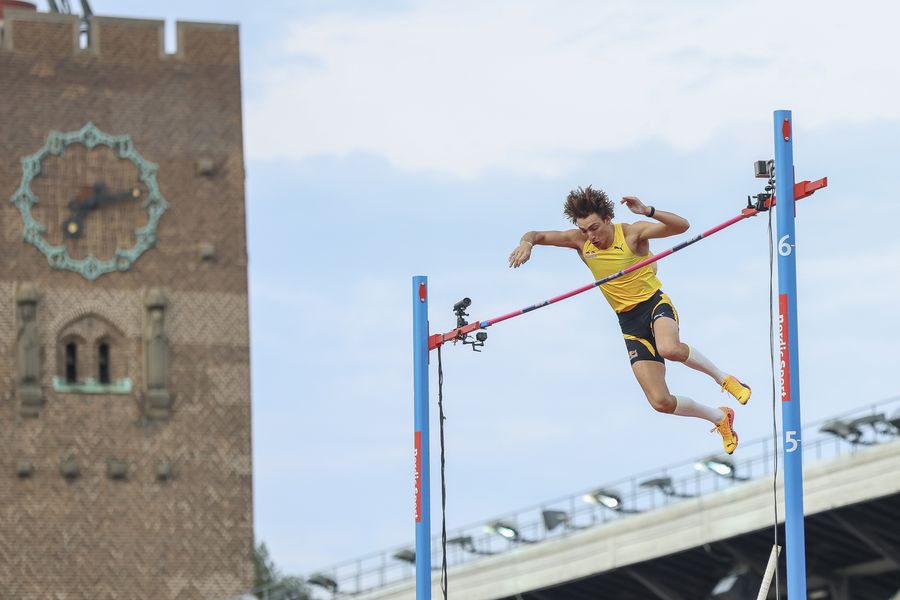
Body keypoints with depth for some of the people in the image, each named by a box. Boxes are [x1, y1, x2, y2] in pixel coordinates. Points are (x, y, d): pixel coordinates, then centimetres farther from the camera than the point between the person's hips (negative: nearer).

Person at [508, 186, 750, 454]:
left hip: (655, 304, -4)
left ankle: (723, 378, -12)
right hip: (629, 322, 4)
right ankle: (720, 418, 18)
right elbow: (538, 236, 0)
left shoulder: (632, 233, -13)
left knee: (669, 348, -42)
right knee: (661, 402, -8)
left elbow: (682, 226, -22)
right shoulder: (580, 241, -2)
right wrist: (527, 242, -25)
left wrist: (648, 211, -38)